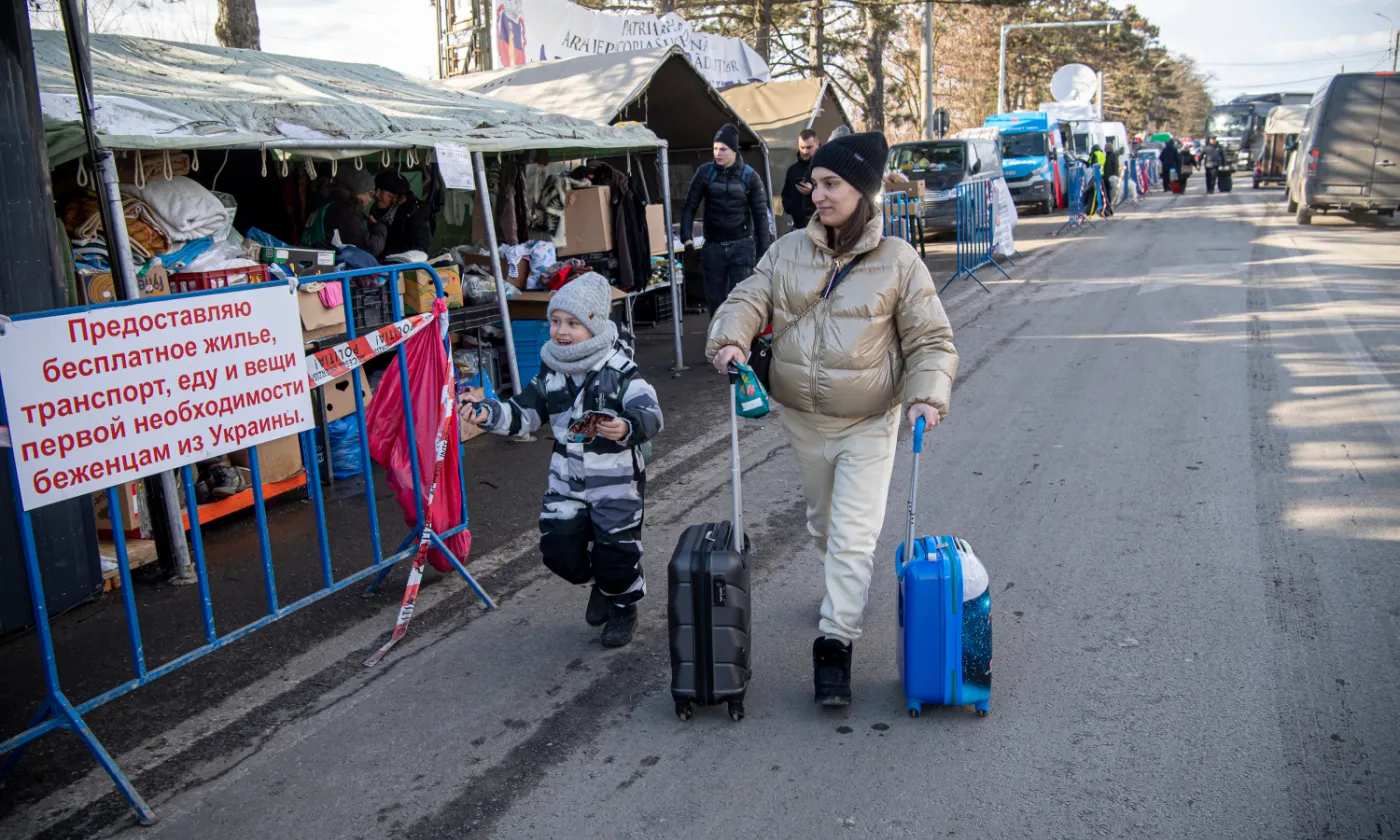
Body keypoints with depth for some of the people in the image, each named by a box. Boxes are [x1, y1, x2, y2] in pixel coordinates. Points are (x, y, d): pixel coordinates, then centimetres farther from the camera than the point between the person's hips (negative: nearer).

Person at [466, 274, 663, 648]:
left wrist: (627, 428, -44)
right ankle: (601, 583, 35)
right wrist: (489, 413, -10)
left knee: (615, 552, 1)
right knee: (559, 548, 4)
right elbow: (525, 413, 7)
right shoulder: (551, 371, 2)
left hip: (617, 480, -5)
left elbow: (651, 416, -23)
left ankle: (623, 607, 32)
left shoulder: (620, 370, -15)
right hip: (567, 479, 5)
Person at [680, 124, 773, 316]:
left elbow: (760, 215, -1)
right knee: (714, 300, 8)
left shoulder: (749, 176, -4)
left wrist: (763, 252, -5)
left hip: (742, 246, -2)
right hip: (713, 247, 2)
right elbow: (690, 206, 2)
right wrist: (686, 237, -12)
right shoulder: (705, 173, -1)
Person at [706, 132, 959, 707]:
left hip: (868, 425, -4)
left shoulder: (898, 261, -9)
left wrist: (927, 397, -21)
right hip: (802, 419, 4)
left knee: (854, 535, -7)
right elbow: (749, 299, -2)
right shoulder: (790, 251, 1)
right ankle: (846, 592, 49)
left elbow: (931, 341, -5)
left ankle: (834, 643, 0)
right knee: (822, 524, 22)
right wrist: (729, 338, -25)